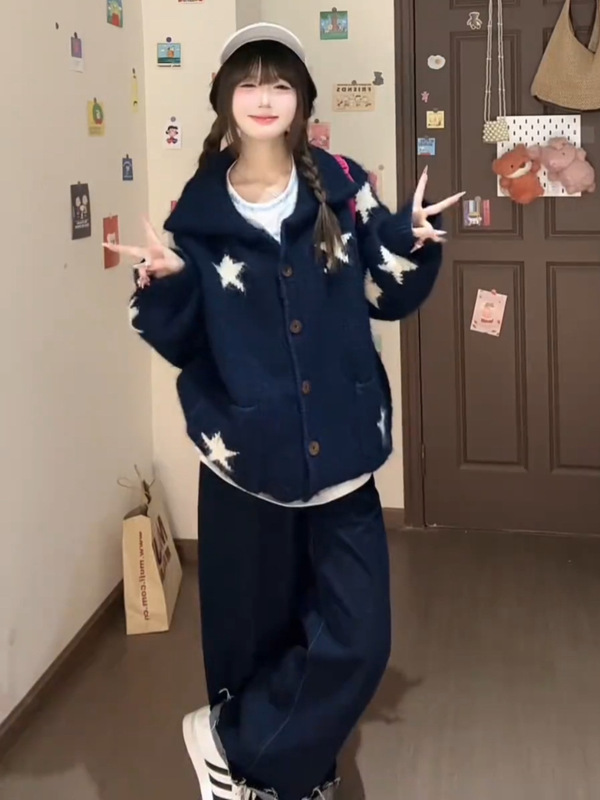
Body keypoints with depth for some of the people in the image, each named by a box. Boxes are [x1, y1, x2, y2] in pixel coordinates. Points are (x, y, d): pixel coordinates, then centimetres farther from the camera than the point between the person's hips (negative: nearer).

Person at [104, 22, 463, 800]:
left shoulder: (342, 189, 0)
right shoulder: (198, 212, -2)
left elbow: (388, 297, 7)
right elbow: (183, 345, -1)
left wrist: (413, 242, -10)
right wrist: (165, 287, -19)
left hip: (340, 454, 2)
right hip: (247, 459, -1)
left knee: (358, 640, 3)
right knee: (253, 636, 11)